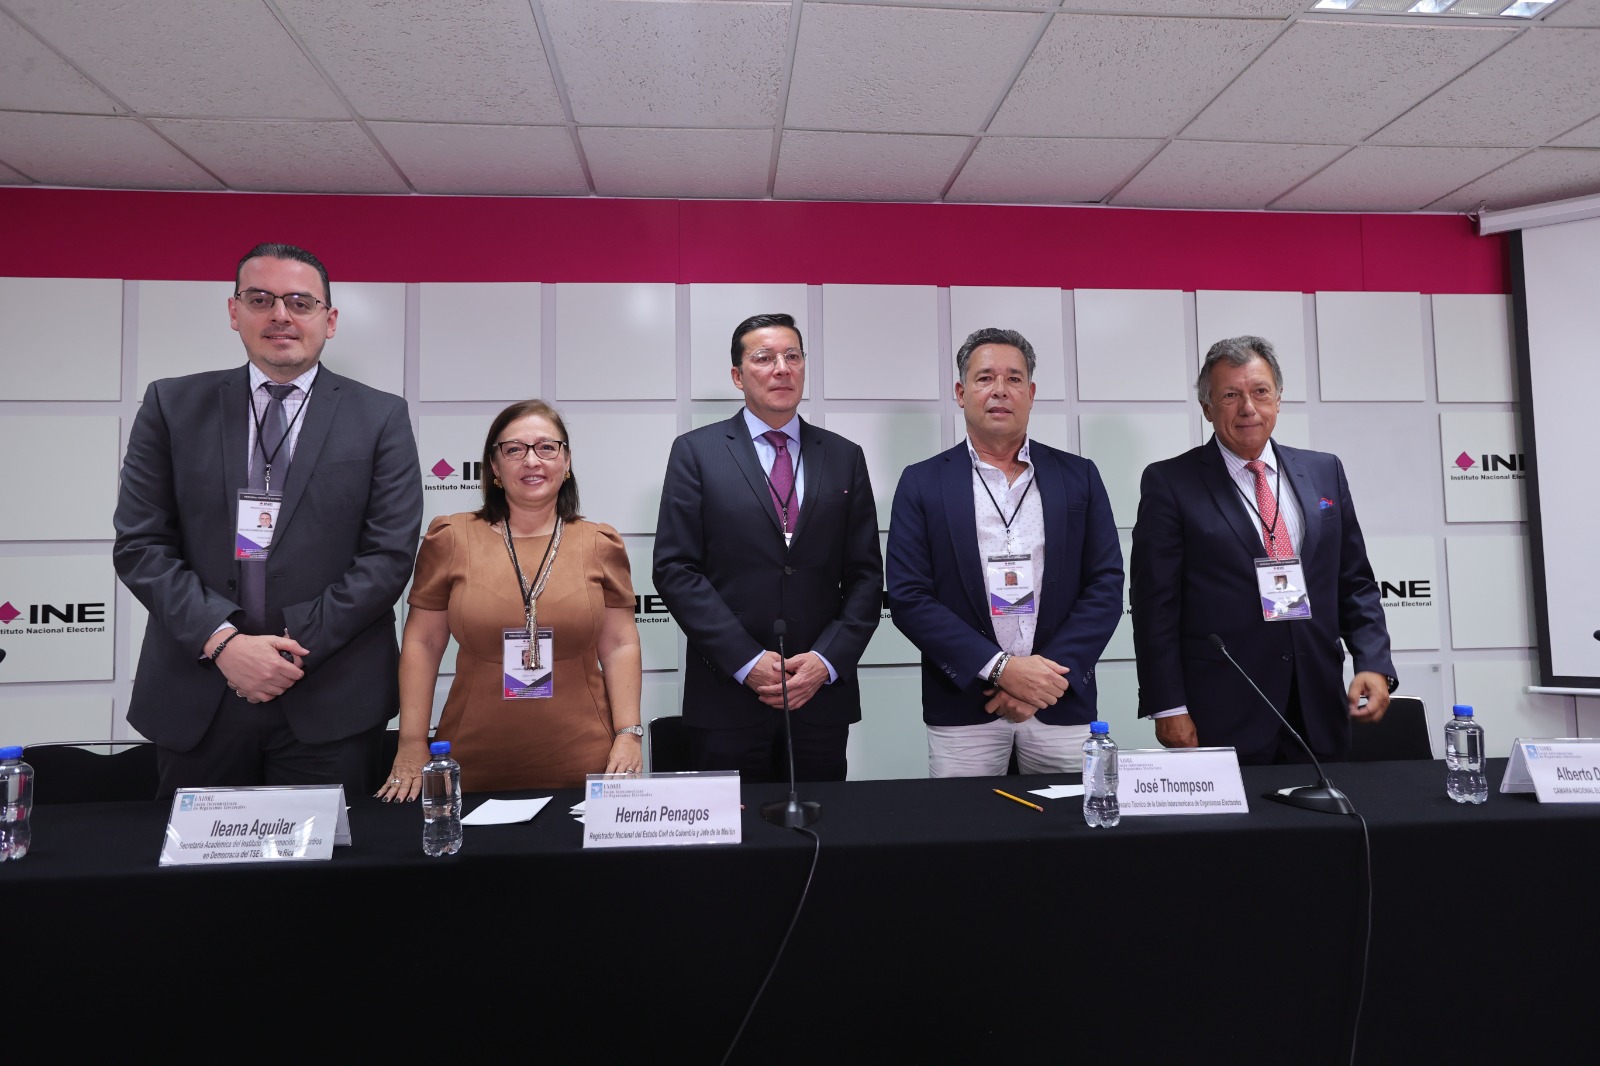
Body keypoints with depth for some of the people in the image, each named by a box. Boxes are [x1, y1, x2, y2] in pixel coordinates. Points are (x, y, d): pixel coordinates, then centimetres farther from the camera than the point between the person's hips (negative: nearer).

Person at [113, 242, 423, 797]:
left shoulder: (380, 417, 1)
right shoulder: (172, 405, 6)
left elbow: (389, 554, -5)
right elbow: (140, 544, 1)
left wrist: (298, 648, -11)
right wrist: (222, 641, -11)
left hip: (329, 704, -1)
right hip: (194, 699, 2)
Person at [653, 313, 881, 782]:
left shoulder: (844, 457, 9)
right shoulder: (696, 452, 1)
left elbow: (866, 574, 6)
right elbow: (675, 570, -5)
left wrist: (826, 660, -7)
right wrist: (747, 661, -12)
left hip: (823, 695, 2)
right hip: (727, 696, -2)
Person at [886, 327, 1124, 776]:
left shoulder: (1078, 476, 7)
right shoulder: (923, 483, 1)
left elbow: (1106, 586, 2)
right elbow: (908, 598, -5)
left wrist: (1052, 673, -10)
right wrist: (1000, 668, -13)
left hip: (1062, 704, 2)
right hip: (962, 710, -1)